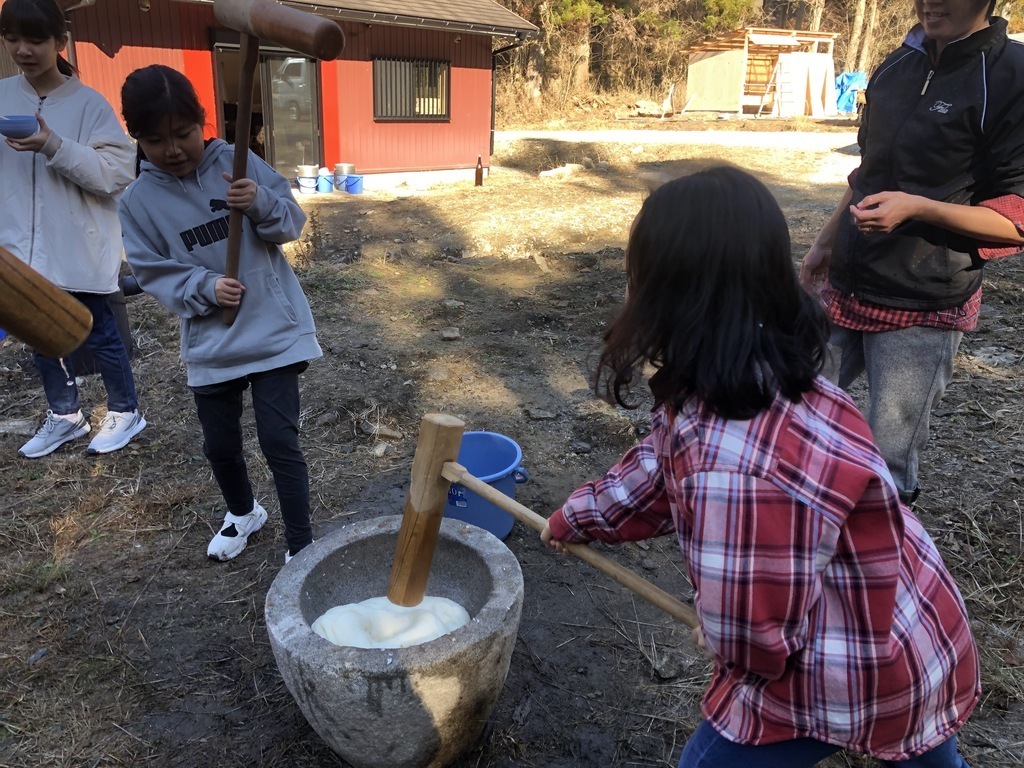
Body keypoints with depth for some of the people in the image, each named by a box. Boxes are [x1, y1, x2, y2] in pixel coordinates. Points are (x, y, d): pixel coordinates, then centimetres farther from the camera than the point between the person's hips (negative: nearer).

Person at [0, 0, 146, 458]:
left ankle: (125, 412, 25)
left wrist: (54, 147, -25)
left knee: (98, 334, 6)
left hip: (78, 248, -5)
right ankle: (64, 415, 32)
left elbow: (117, 173, -15)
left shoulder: (89, 103, -7)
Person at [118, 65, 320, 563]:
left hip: (274, 330, -2)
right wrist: (204, 287, -19)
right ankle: (242, 513, 46)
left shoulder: (238, 162, -3)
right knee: (220, 444, 16)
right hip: (211, 343, 3)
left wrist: (261, 203, -24)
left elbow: (292, 223, -4)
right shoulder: (138, 201, -2)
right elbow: (152, 273, -3)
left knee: (279, 440, -4)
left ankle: (301, 544, 11)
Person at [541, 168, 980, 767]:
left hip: (851, 678, -7)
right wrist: (573, 520, 17)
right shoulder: (770, 377, -12)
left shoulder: (739, 470, -43)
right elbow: (654, 477, 3)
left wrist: (712, 635, -7)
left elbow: (752, 642, -31)